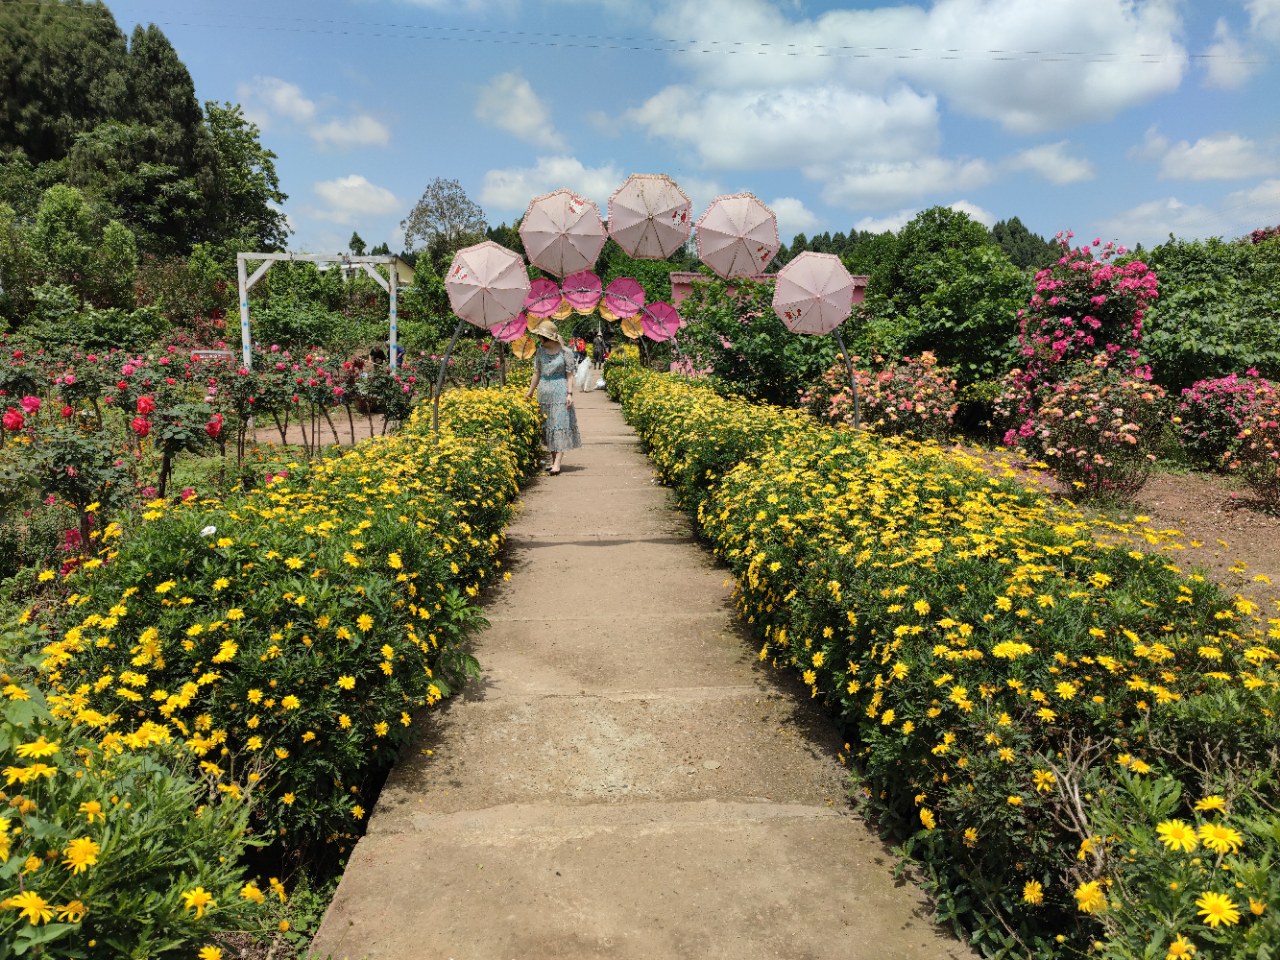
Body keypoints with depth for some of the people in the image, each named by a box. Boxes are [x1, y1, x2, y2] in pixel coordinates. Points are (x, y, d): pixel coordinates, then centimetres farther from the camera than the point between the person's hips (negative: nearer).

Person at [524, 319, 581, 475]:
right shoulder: (540, 351, 6)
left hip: (560, 391, -5)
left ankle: (557, 464, -13)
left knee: (560, 426, -8)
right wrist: (530, 392, 17)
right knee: (547, 426, 9)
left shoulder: (564, 352, -6)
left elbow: (570, 374, -4)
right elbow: (536, 373, 13)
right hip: (544, 392, 5)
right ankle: (553, 459, 17)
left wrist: (570, 393, -11)